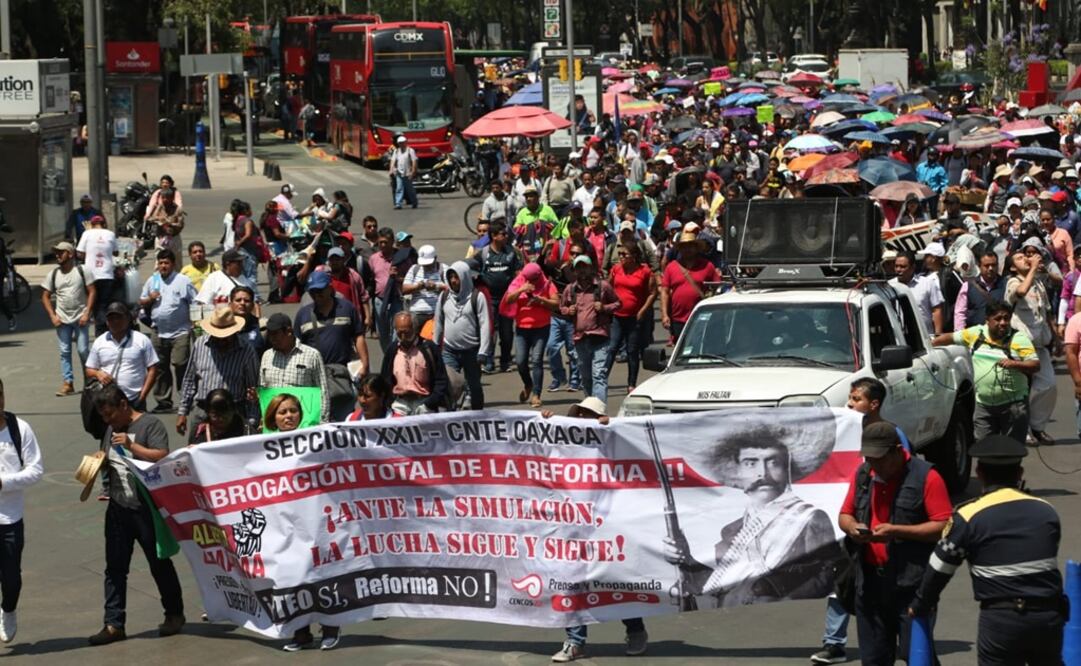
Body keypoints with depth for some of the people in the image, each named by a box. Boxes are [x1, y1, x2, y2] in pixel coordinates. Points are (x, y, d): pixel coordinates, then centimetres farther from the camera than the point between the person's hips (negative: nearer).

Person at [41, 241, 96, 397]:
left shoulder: (82, 271, -4)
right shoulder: (53, 274, 5)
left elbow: (92, 292, -4)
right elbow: (45, 297, 8)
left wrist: (87, 314, -13)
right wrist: (52, 316, -3)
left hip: (80, 319, -3)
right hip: (62, 320, 3)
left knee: (83, 350, -4)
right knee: (64, 352, 0)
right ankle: (67, 383, 1)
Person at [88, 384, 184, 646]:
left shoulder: (150, 424, -9)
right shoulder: (112, 429, 13)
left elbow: (163, 457, -19)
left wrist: (131, 445, -25)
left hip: (146, 508, -7)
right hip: (118, 508, 7)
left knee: (159, 563, 7)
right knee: (115, 568, 4)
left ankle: (174, 614, 23)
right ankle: (114, 624, 6)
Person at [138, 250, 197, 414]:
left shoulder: (183, 281, -1)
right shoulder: (152, 281, 12)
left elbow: (196, 303, -1)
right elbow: (142, 303, 19)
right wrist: (150, 299, -2)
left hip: (180, 332, -5)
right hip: (158, 332, 5)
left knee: (180, 365, -11)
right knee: (160, 369, 8)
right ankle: (163, 402, 15)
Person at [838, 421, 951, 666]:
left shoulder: (925, 477, -9)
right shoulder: (862, 474, 11)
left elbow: (943, 526, -13)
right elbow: (845, 514, 19)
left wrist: (896, 531, -20)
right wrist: (852, 527, -5)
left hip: (911, 582, -6)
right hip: (869, 579, 6)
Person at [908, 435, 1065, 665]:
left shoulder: (969, 517, -6)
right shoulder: (1046, 511, 6)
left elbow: (940, 568, 0)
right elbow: (1049, 563, 15)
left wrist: (919, 606, 15)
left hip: (1000, 620, -4)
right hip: (1048, 616, 4)